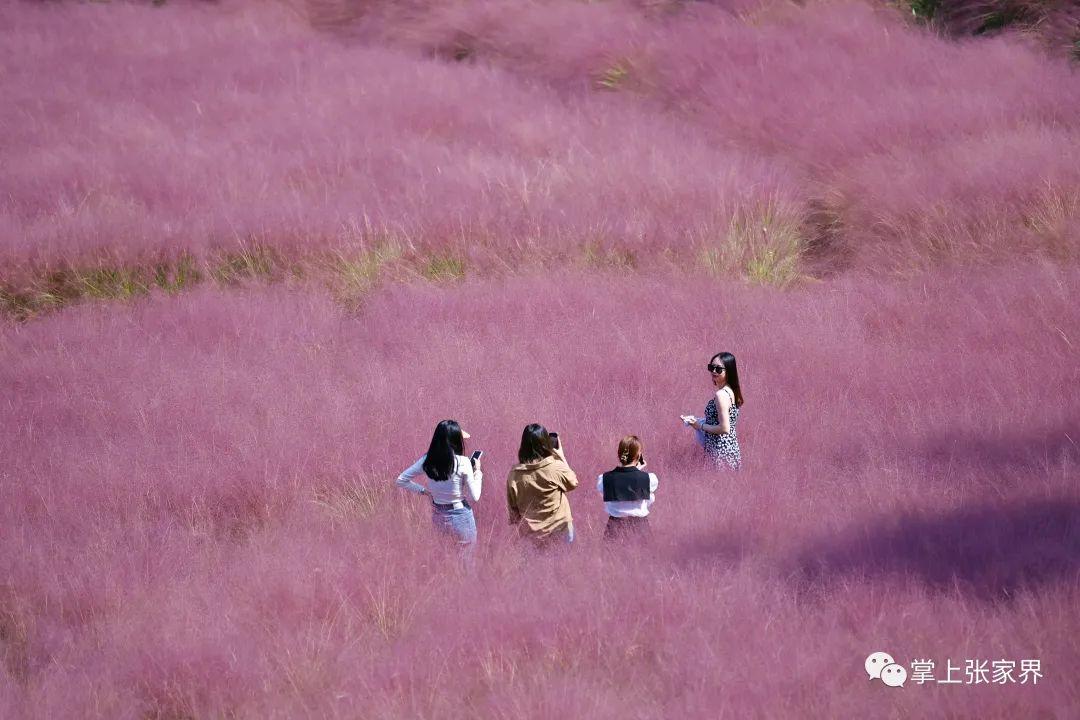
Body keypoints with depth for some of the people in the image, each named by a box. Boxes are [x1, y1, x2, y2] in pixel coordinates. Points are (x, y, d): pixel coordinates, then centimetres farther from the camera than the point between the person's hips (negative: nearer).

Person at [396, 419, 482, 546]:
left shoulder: (427, 460, -8)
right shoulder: (463, 463, -19)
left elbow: (401, 481, 0)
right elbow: (474, 497, -11)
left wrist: (423, 490, 6)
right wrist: (477, 471, 1)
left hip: (437, 516, 4)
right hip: (460, 517, -4)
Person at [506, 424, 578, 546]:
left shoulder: (514, 474, -10)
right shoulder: (555, 467, -18)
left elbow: (512, 507, -1)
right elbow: (573, 482, 2)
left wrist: (519, 523, 14)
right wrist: (561, 456, 6)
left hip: (529, 532, 3)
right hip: (558, 530, -3)